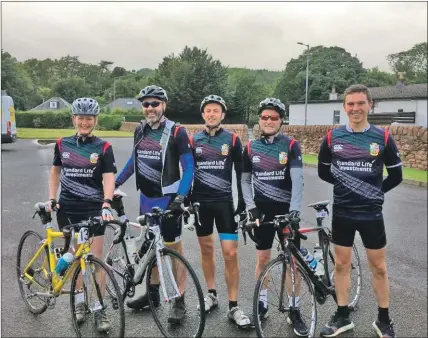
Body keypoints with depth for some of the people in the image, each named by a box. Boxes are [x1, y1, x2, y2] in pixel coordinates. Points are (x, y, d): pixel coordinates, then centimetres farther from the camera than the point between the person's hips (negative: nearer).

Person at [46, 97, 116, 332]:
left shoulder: (103, 147, -6)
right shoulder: (62, 144, 4)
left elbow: (109, 178, -14)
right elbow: (55, 172, 15)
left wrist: (106, 204, -30)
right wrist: (51, 199, 5)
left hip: (93, 209, -2)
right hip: (68, 208, 3)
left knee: (95, 257, -2)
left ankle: (99, 309, 8)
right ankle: (80, 300, 27)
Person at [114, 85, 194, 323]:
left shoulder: (176, 132, -10)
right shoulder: (140, 130, 6)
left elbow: (188, 168, -11)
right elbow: (133, 160, 19)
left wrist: (180, 197, -22)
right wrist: (114, 184, 17)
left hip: (167, 199, -5)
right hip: (146, 198, 6)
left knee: (173, 247, 2)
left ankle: (179, 301, 12)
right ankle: (153, 292, 31)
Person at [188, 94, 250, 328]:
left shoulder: (232, 139, -1)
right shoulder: (194, 140, 4)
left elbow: (240, 174, 1)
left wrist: (242, 202, -4)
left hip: (224, 201, -2)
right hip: (200, 202, 2)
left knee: (230, 253, -6)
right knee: (206, 249, 12)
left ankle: (233, 307, 4)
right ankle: (211, 294, 30)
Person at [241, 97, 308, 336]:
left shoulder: (291, 145, -6)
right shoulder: (251, 147, 2)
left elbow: (297, 179, -16)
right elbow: (246, 180, 6)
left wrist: (295, 209, -28)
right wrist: (251, 207, -6)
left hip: (286, 209, -2)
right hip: (263, 210, 2)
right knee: (263, 259, 10)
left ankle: (294, 310, 17)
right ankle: (262, 304, 26)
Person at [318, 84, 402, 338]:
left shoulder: (383, 137, -5)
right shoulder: (332, 138, -2)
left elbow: (396, 176, 3)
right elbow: (323, 172, 10)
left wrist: (375, 192, 1)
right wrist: (345, 184, 3)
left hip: (371, 213, -1)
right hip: (342, 213, 1)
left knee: (379, 267, 9)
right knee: (342, 264, 11)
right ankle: (342, 316, 26)